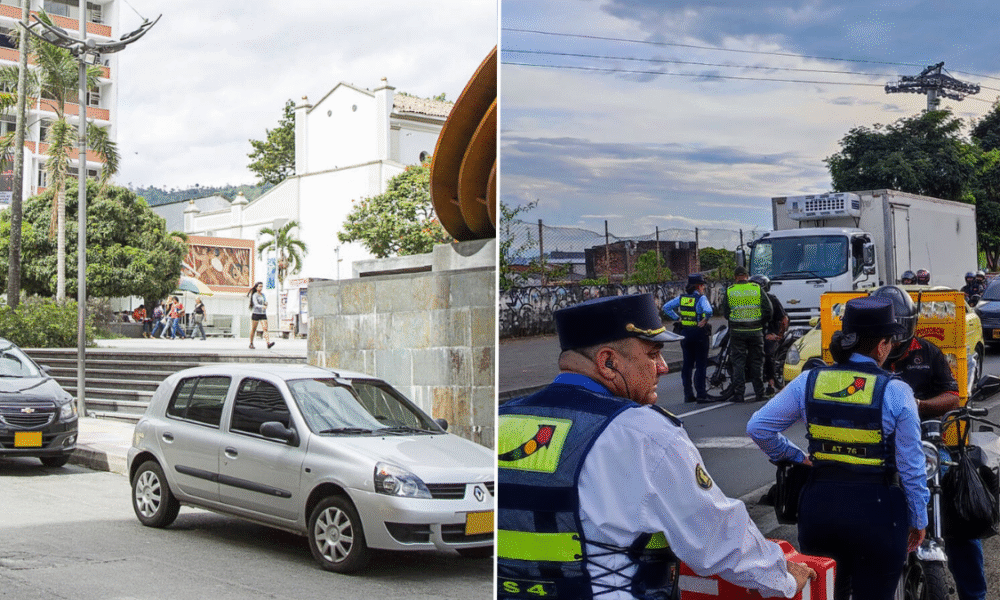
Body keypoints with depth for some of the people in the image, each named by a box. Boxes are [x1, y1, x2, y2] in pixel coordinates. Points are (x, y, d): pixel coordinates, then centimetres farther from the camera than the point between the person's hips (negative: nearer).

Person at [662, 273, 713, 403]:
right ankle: (701, 394, -2)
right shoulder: (701, 298, -12)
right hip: (699, 333, -5)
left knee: (687, 364, 10)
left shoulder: (681, 298, 5)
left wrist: (677, 318, 4)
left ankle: (688, 395, 12)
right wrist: (705, 320, -13)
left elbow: (666, 307, 5)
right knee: (701, 364, 0)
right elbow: (708, 311, -29)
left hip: (685, 333, 5)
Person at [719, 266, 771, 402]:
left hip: (737, 331, -1)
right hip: (755, 331, 1)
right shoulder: (757, 289, 0)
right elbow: (768, 310, 0)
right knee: (757, 362, 9)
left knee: (738, 362, 3)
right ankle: (759, 394, 12)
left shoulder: (729, 291, -1)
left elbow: (726, 313, 0)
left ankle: (738, 394, -2)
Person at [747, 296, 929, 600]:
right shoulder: (896, 393, -11)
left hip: (818, 505, 3)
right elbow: (911, 467, -6)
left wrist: (795, 456, 12)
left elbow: (758, 427, -1)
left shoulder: (809, 381, -2)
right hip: (876, 511, -3)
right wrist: (919, 520, 5)